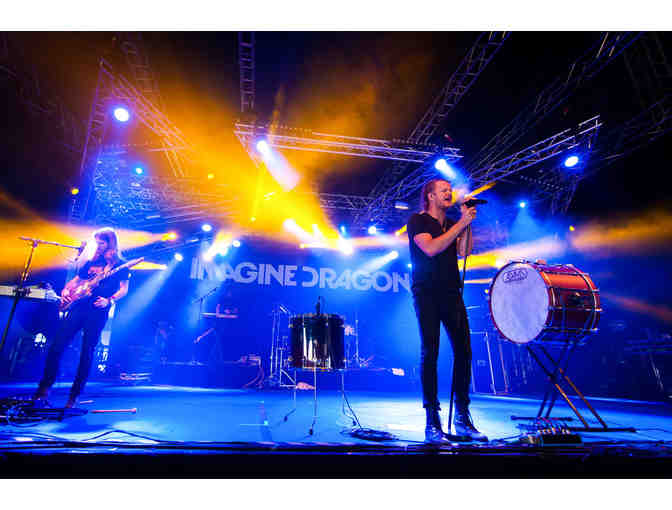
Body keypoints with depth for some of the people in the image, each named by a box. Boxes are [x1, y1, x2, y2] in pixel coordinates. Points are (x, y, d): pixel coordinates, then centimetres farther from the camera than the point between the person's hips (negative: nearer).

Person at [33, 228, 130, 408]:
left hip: (97, 311, -5)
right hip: (78, 307, 5)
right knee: (57, 346, -2)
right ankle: (44, 388, 11)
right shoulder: (91, 262, 20)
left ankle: (74, 396, 6)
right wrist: (66, 290, 3)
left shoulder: (120, 264, 4)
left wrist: (109, 301, -20)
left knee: (87, 352, -3)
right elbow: (76, 280, 24)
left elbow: (124, 289, -4)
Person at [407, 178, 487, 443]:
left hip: (452, 293, 6)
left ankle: (462, 417, 13)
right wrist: (461, 224, -11)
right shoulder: (417, 220, 3)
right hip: (426, 294, -6)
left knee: (463, 350, 1)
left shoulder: (452, 224, 20)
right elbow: (430, 249, -15)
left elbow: (464, 251, 5)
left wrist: (466, 223, -2)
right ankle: (432, 421, 0)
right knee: (429, 352, -7)